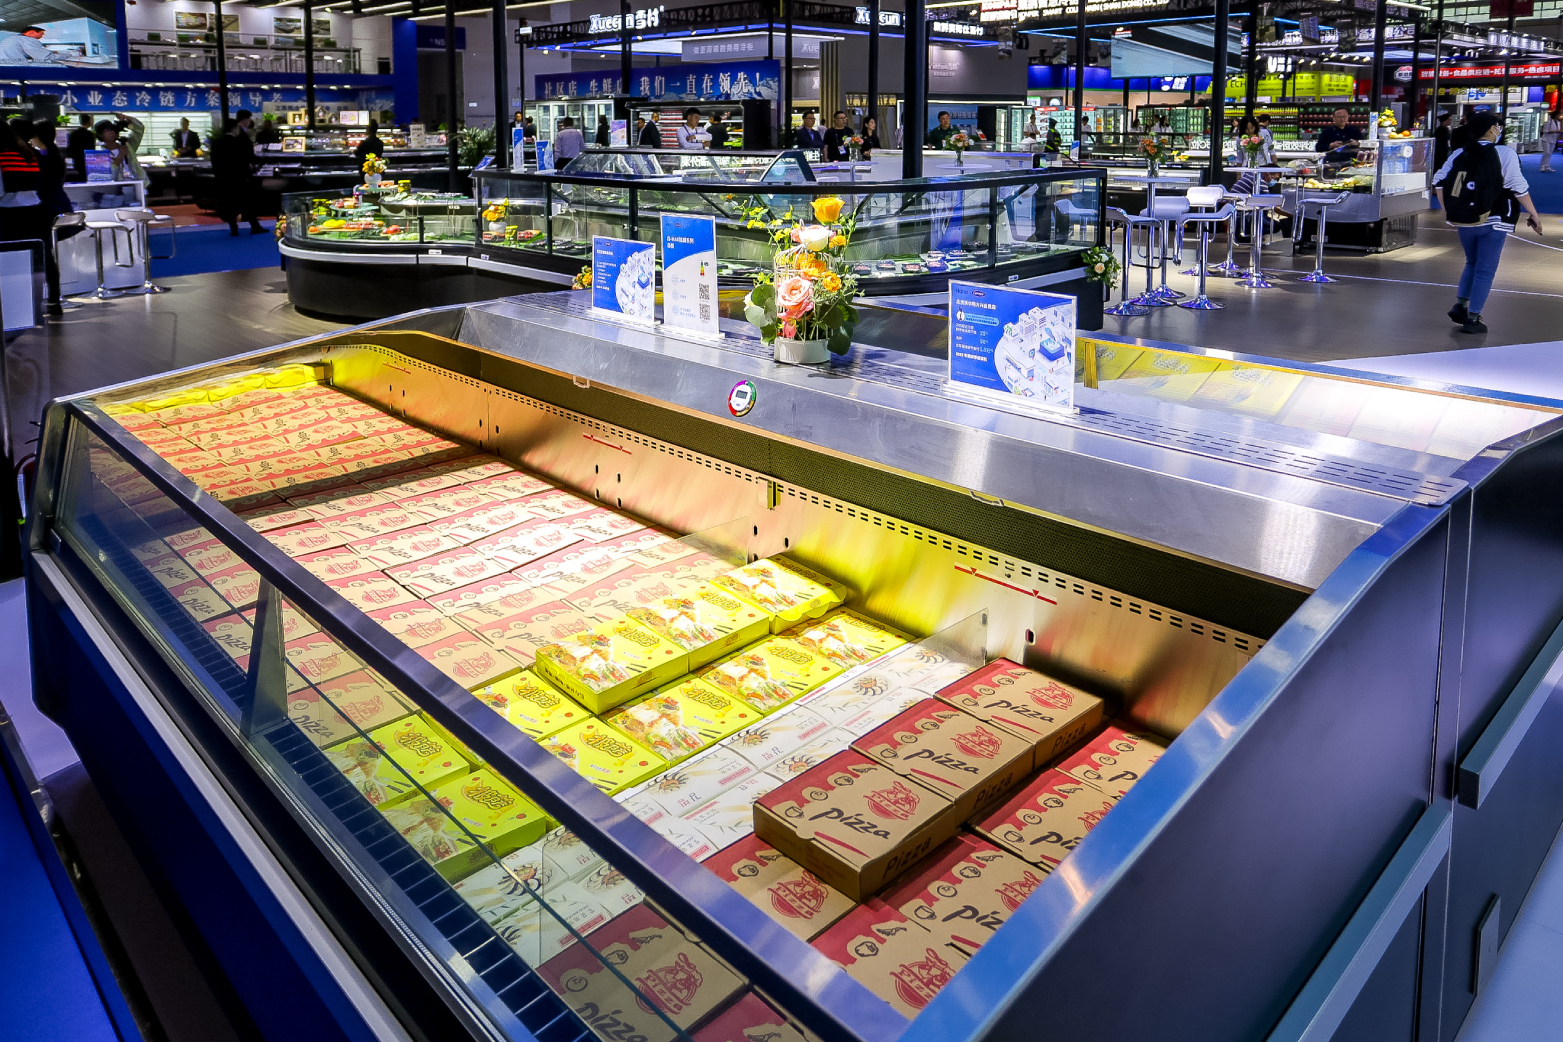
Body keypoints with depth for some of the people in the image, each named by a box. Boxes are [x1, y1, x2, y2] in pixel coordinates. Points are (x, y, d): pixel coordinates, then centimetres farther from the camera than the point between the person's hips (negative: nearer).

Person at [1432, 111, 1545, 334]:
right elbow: (1518, 187, -11)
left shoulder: (1459, 153, 4)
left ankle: (1460, 305, 14)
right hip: (1493, 221, -5)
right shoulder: (1505, 154, -9)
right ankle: (1472, 319, 2)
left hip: (1464, 220, 5)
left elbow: (1439, 180, 3)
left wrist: (1446, 209, 14)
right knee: (1485, 270, 3)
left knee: (1472, 263, 23)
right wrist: (1533, 214, -3)